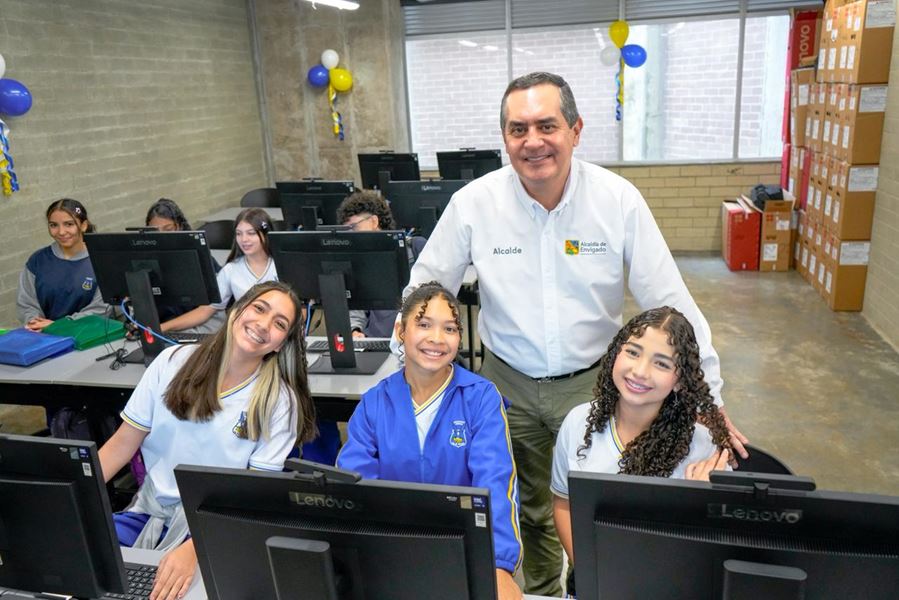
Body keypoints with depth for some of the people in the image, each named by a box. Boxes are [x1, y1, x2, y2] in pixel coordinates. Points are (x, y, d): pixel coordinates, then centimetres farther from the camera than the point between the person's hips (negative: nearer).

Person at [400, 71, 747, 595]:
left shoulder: (619, 199, -14)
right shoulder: (474, 202, -12)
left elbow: (671, 301, -10)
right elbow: (423, 291, -3)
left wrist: (708, 398, -11)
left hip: (592, 380, 0)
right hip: (510, 383, 1)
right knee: (531, 507, 18)